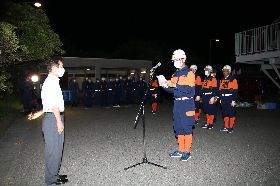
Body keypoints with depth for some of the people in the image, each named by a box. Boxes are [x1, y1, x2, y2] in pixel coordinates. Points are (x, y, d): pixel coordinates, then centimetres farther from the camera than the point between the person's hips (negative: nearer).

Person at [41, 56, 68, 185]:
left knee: (57, 148, 16)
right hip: (53, 118, -10)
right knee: (53, 149, 0)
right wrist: (59, 121, -18)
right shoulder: (51, 82, -15)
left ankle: (54, 174, 29)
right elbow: (54, 104, -20)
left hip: (55, 118, 10)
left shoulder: (53, 81, 17)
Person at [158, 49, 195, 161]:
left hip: (187, 104, -7)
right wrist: (165, 86, -3)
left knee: (187, 128, -2)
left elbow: (189, 89, -19)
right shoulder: (175, 74, 16)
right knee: (178, 128, 11)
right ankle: (181, 150, 23)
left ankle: (187, 152, 9)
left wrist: (175, 85, -25)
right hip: (177, 103, 8)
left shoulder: (189, 73, -7)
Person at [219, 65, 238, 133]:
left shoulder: (233, 80, -6)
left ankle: (231, 127, 11)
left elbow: (235, 91, -9)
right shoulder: (221, 80, 12)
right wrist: (220, 99, 11)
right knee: (225, 113, 10)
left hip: (230, 100, -6)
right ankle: (226, 127, 21)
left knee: (231, 113, 0)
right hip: (223, 100, 6)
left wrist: (233, 100, -13)